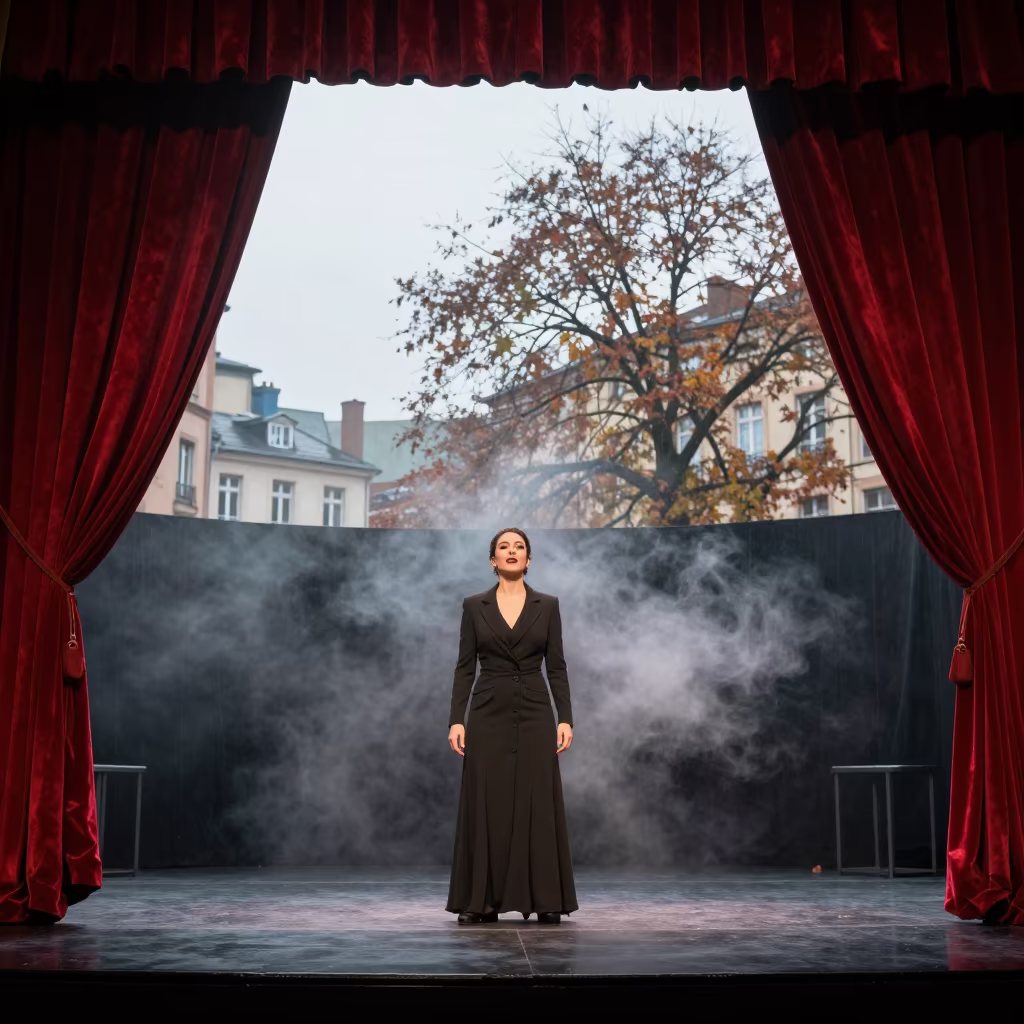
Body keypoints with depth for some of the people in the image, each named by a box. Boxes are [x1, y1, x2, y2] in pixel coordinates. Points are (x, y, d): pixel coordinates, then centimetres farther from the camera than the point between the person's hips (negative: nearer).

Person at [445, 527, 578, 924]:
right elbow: (465, 666, 2)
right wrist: (456, 719, -6)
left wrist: (565, 718, -5)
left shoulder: (547, 605, 5)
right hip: (489, 713, 0)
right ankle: (481, 901, 10)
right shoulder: (475, 605, 4)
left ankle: (545, 900, 9)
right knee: (486, 803, 1)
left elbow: (556, 666, 3)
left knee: (538, 803, 0)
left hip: (534, 713, 0)